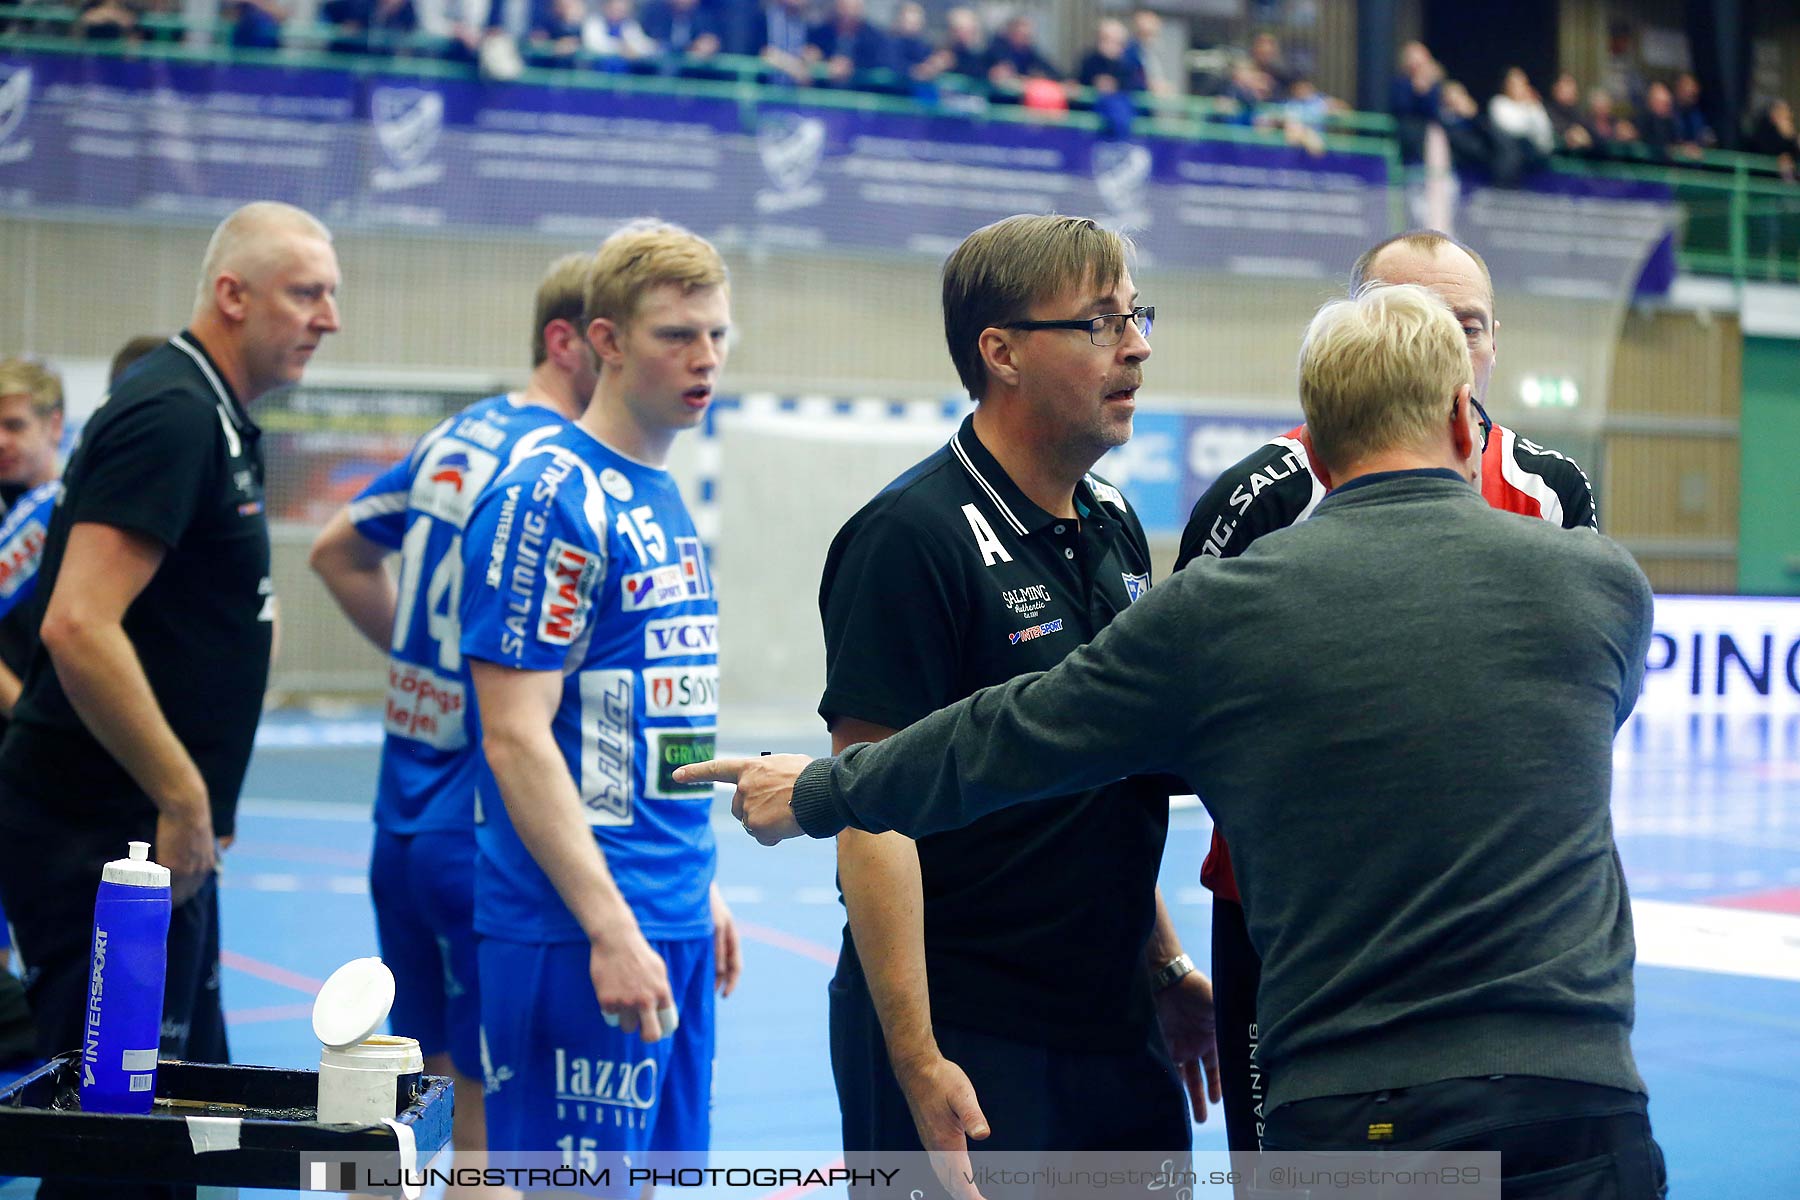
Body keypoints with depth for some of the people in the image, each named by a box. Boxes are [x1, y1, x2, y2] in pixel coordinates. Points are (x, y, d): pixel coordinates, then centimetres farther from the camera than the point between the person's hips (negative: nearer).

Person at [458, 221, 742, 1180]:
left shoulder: (667, 501, 14)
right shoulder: (551, 500, -13)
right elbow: (516, 738, -18)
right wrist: (611, 929, -21)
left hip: (672, 923, 9)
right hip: (579, 930, -9)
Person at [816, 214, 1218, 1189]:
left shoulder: (1115, 527, 10)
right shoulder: (913, 536, -14)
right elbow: (874, 815, -18)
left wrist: (1163, 965, 18)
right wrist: (917, 1063, -21)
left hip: (1118, 1030, 8)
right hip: (963, 1040, -8)